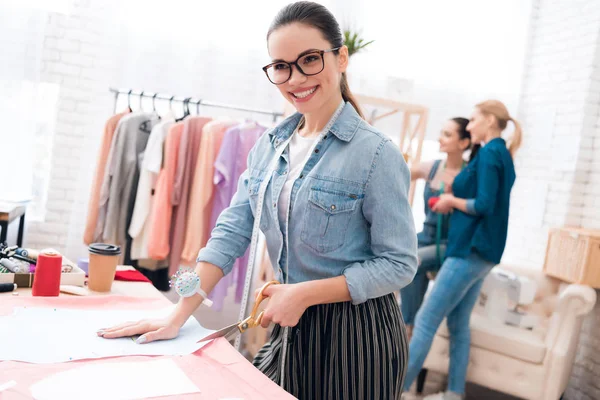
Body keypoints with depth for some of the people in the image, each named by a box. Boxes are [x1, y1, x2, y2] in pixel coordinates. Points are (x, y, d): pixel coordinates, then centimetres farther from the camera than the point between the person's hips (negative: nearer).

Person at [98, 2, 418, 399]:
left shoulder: (376, 152, -15)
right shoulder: (269, 146, 3)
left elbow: (399, 264, -14)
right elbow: (230, 235, 1)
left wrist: (303, 294, -19)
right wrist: (178, 316, -6)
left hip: (355, 334, -5)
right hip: (290, 329, 5)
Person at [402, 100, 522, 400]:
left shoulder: (489, 153, -12)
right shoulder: (502, 154, 16)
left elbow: (483, 206, -20)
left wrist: (452, 201, -4)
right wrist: (455, 200, 8)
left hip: (470, 249, -10)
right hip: (481, 250, 10)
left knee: (426, 321, -5)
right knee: (458, 323, 13)